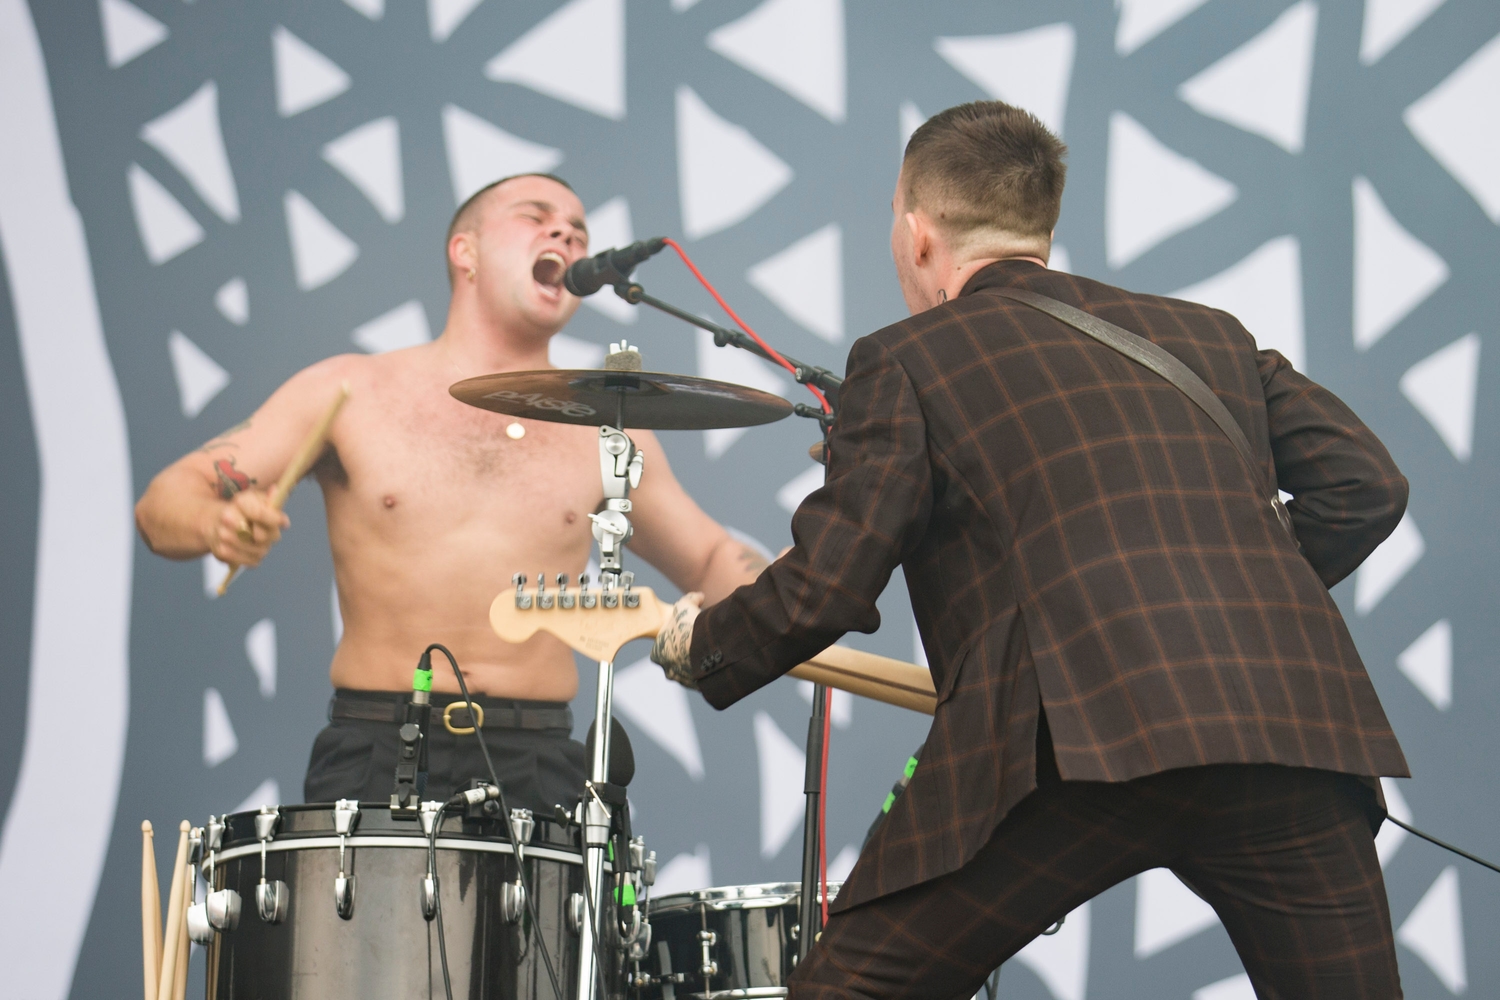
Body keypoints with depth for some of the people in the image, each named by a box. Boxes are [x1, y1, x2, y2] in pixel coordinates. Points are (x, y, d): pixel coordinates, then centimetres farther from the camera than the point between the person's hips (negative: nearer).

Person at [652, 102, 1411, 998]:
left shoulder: (908, 361, 13)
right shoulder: (1209, 337, 27)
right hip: (1297, 724, 4)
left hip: (1088, 736, -4)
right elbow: (1367, 483, 19)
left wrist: (695, 649, 24)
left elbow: (824, 588, 5)